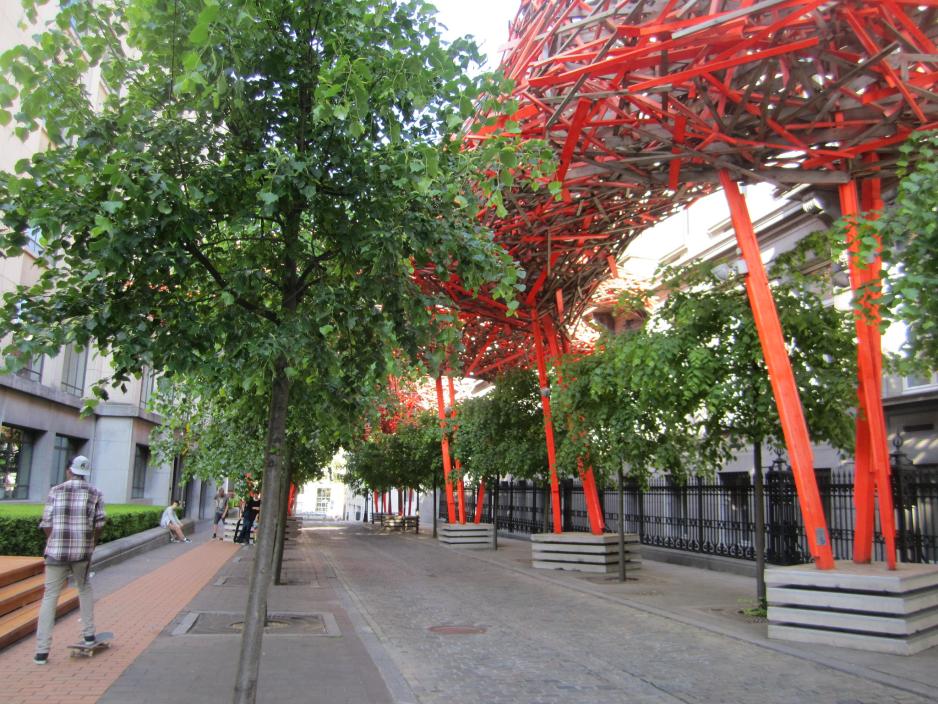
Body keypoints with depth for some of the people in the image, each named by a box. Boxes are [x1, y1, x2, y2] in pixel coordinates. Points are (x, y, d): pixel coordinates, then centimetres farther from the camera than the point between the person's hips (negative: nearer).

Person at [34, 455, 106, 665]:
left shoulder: (56, 491, 1)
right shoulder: (95, 494, 2)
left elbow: (46, 523, 0)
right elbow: (99, 525, 0)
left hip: (56, 551, -1)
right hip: (83, 552, 1)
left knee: (50, 597, 6)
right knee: (85, 589, 24)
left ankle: (42, 651, 4)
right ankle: (88, 634, 27)